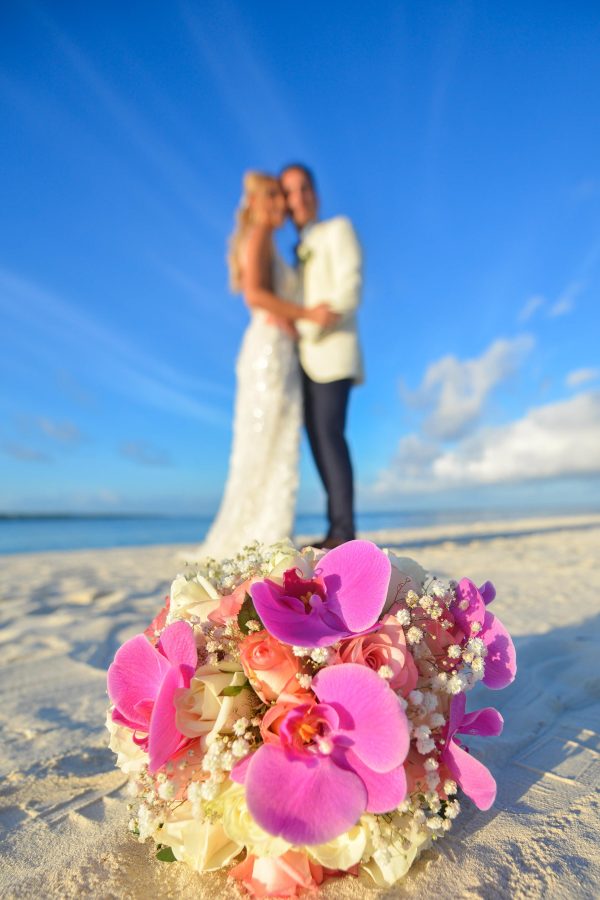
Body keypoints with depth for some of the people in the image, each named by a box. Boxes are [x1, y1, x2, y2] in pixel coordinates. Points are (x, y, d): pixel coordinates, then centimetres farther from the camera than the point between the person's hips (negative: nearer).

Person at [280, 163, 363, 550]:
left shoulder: (338, 228, 8)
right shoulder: (301, 251, 28)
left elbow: (349, 290, -7)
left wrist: (305, 326, -11)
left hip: (332, 351, -7)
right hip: (308, 359, 7)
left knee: (329, 434, -16)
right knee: (317, 439, 1)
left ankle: (344, 530, -13)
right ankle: (337, 530, 3)